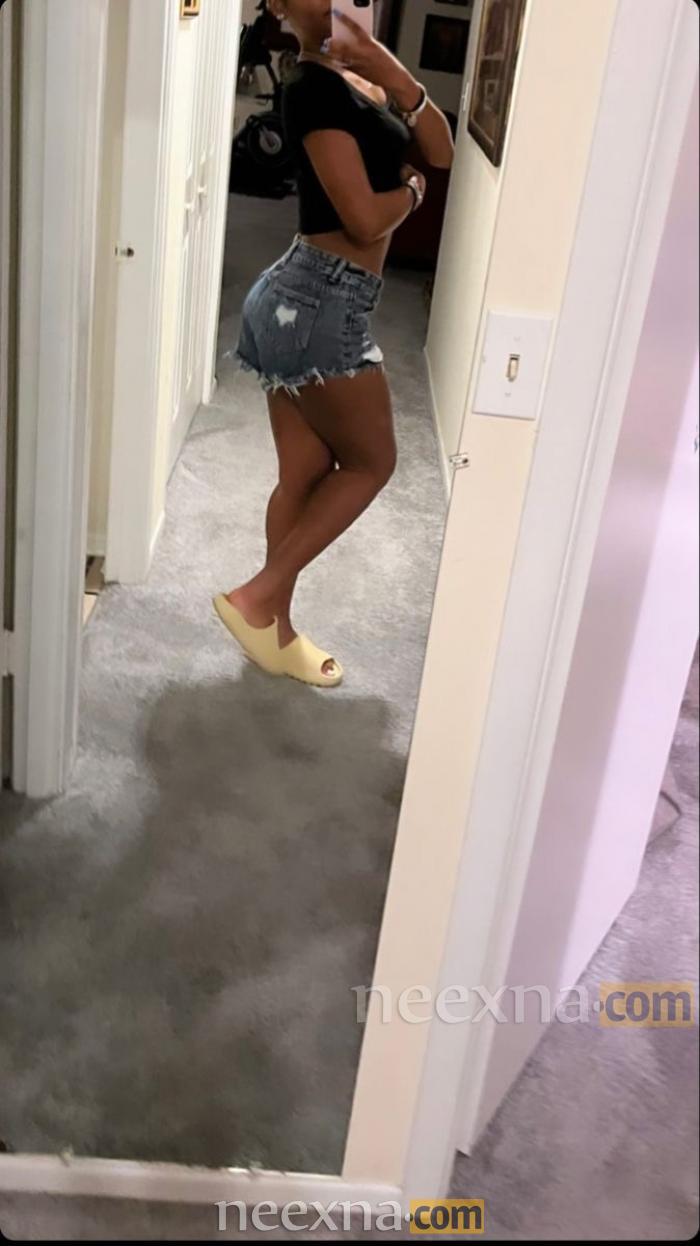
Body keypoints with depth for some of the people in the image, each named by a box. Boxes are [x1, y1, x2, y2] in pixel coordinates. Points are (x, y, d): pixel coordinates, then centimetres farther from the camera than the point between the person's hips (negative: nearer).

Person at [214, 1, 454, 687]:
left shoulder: (359, 76, 14)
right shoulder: (314, 88, -16)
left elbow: (441, 153, 9)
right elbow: (366, 218, -20)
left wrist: (397, 76, -5)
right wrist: (410, 191, 0)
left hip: (310, 298, 9)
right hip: (320, 300, -9)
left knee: (306, 473, 14)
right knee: (371, 460, 4)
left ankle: (275, 630, 25)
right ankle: (256, 596, 8)